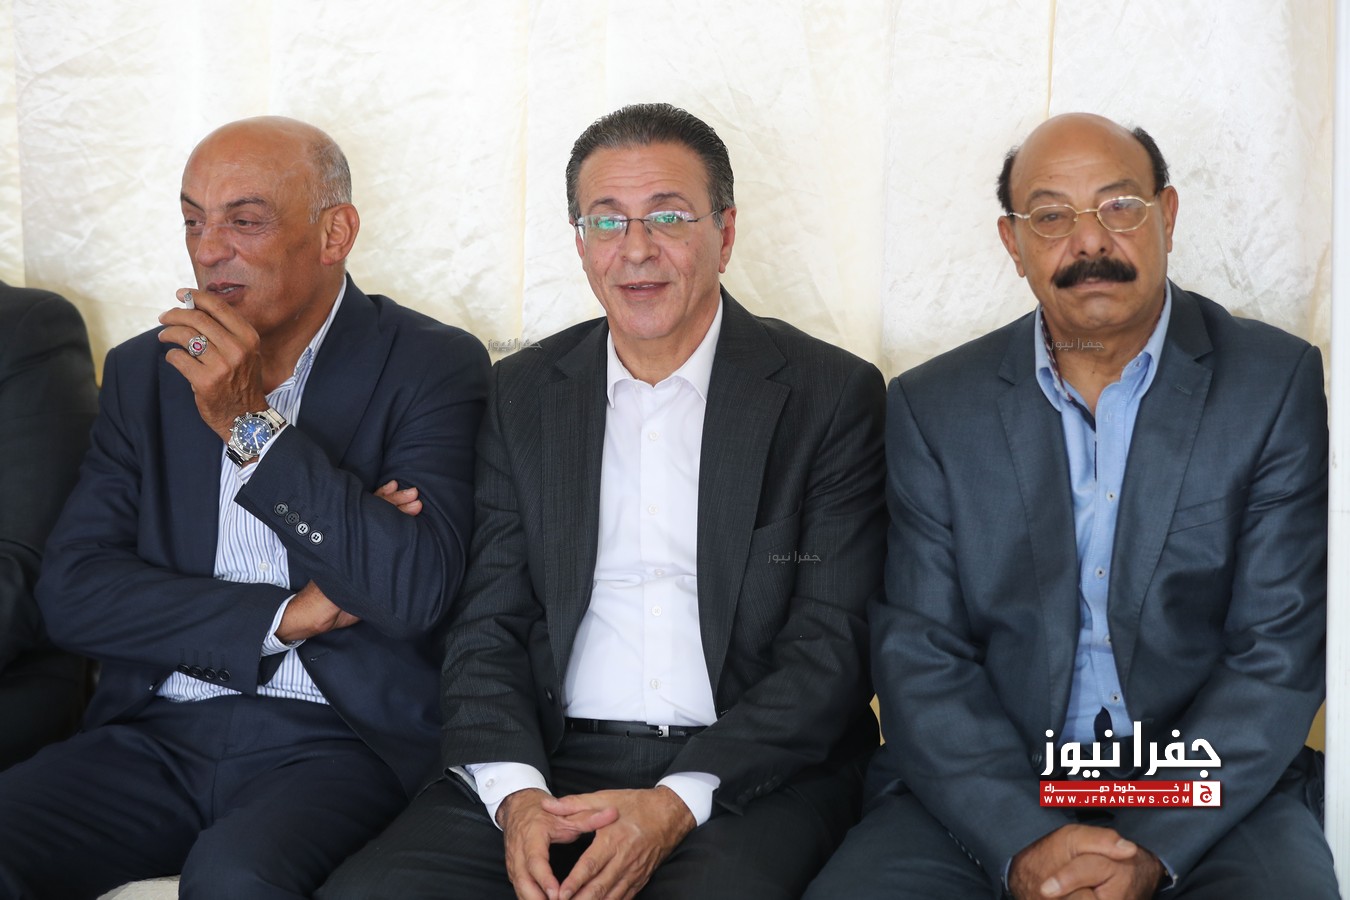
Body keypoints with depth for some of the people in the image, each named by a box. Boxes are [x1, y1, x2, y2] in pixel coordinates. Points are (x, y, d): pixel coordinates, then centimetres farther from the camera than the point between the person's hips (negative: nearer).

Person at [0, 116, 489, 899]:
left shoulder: (433, 365, -1)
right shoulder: (145, 371, 12)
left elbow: (415, 590, -14)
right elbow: (73, 591, 3)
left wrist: (254, 424, -16)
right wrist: (287, 617, -8)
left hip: (338, 739, -4)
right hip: (155, 737, 4)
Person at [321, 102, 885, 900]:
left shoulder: (832, 395, 1)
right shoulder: (525, 393, 12)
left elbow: (834, 648, -4)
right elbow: (488, 625, 9)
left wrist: (679, 803, -16)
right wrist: (514, 792, -10)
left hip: (749, 775, -3)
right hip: (553, 765, 3)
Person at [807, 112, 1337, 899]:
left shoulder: (1276, 383, 1)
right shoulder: (933, 408, 5)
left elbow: (1282, 649, -3)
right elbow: (920, 655, 0)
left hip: (1211, 788, 0)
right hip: (986, 795, 1)